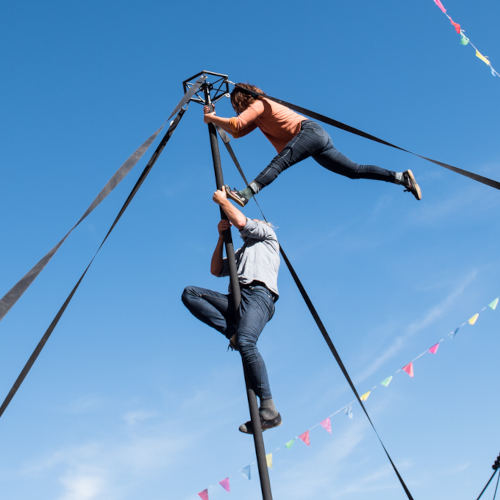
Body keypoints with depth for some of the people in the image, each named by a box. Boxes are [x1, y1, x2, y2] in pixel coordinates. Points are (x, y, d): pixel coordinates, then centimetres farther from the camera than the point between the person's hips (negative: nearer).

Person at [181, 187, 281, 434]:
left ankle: (268, 409, -35)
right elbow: (216, 270, 30)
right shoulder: (240, 253, 39)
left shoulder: (265, 234, 21)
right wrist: (221, 236, 25)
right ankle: (232, 331, -20)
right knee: (189, 293, -8)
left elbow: (241, 221, 3)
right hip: (237, 298, 8)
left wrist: (222, 200, 17)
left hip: (259, 293, -8)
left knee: (245, 342, -32)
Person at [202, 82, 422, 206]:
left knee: (278, 162, -29)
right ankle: (402, 177, 3)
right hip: (319, 138, 10)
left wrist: (212, 119, 1)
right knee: (355, 171, 6)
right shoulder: (259, 115, 27)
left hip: (310, 131, -10)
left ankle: (245, 195, -49)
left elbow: (235, 124, -13)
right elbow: (237, 132, 27)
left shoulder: (259, 104, 0)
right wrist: (215, 117, 22)